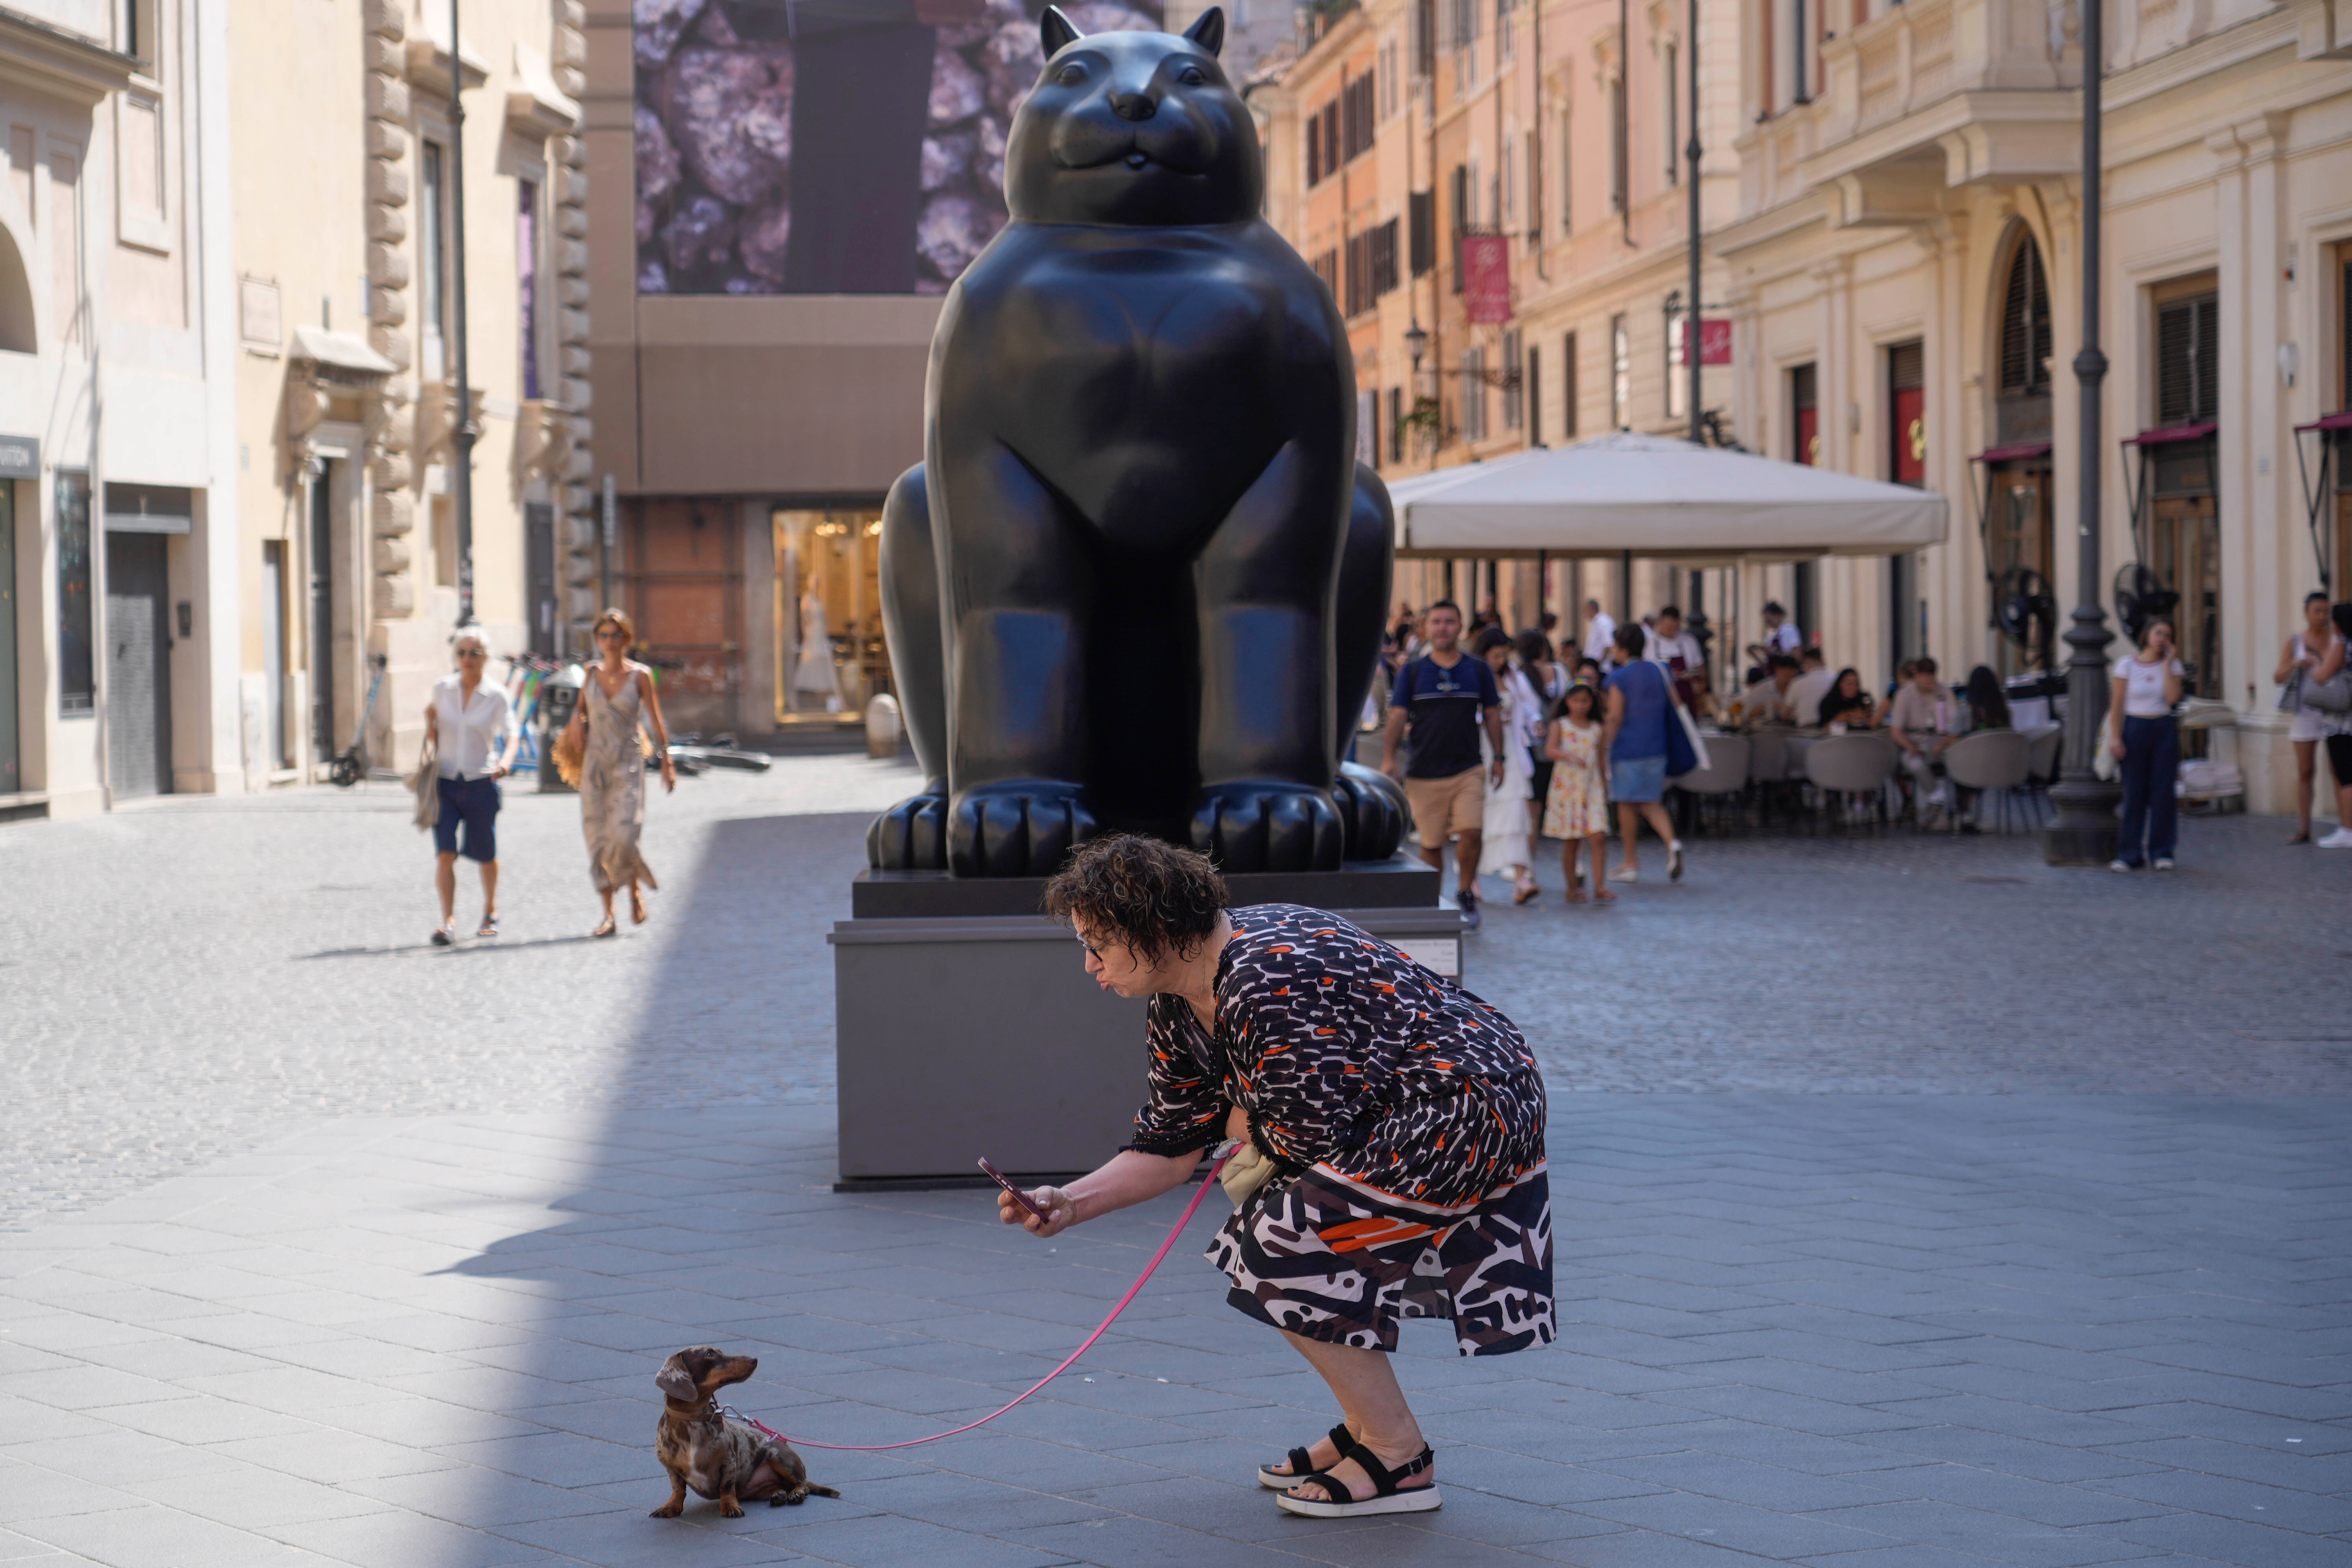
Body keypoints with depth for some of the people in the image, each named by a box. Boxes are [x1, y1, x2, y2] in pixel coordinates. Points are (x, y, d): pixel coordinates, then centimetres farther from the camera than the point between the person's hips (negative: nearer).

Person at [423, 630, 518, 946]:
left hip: (481, 785, -1)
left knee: (485, 854, 12)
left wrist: (507, 760, -34)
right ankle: (448, 922, -18)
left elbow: (512, 734, -14)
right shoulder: (442, 688, 5)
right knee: (445, 852, -15)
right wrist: (429, 721, -9)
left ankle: (490, 911, 37)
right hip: (445, 782, 1)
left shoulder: (497, 696, -2)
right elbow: (433, 738, 13)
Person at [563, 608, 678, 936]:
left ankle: (635, 891, 14)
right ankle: (609, 916, 5)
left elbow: (656, 721, 1)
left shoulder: (640, 676, -1)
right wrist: (576, 720, 3)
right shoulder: (592, 673, 8)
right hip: (595, 763, 3)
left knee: (623, 835, -16)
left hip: (628, 764, -3)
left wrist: (667, 762, -1)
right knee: (598, 838, 0)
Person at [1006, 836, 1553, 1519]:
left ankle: (1400, 1460, -5)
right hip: (1397, 1122, 11)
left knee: (1285, 1250, -15)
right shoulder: (1180, 1007, 7)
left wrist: (1248, 1129, -2)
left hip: (1465, 1112, -11)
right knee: (1257, 1233, 14)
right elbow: (1169, 1148, 11)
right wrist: (1069, 1203, -1)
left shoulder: (1268, 986, -26)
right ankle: (1366, 1431, 22)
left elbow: (1316, 1136, -22)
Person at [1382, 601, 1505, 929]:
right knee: (1431, 843, 3)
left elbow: (1492, 715, 14)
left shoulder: (1478, 670, 7)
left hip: (1468, 770, 0)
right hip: (1424, 773, 0)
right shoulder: (1412, 673, 4)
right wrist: (1389, 759, -7)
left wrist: (1499, 758, 12)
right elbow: (1398, 716, 3)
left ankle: (1466, 894, 3)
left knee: (1472, 832, -15)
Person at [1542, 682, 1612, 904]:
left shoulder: (1597, 729, 10)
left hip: (1592, 789, 2)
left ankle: (1599, 887, -9)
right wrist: (1568, 756, -34)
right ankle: (1573, 887, 14)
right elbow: (1550, 750, -15)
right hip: (1567, 787, -2)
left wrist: (1605, 787, 22)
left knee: (1598, 837, -10)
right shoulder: (1560, 726, 1)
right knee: (1571, 842, 3)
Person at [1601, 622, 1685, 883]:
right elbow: (1674, 711, 12)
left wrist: (1603, 748, -10)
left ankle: (1630, 864, 10)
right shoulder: (1660, 673, 8)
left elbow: (1615, 718, -14)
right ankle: (1672, 842, -15)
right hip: (1656, 748, 5)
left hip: (1627, 749, -5)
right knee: (1651, 804, 12)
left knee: (1627, 804, 5)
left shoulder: (1620, 678, -10)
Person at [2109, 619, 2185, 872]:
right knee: (2134, 792, -2)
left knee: (2163, 792, -2)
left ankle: (2161, 853, 5)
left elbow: (2173, 698, -11)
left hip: (2165, 730, 1)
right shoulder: (2127, 664, -1)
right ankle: (2129, 855, 1)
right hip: (2135, 728, -1)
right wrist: (2116, 736, -8)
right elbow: (2117, 703, -1)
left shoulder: (2173, 665, 4)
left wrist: (2167, 664, -9)